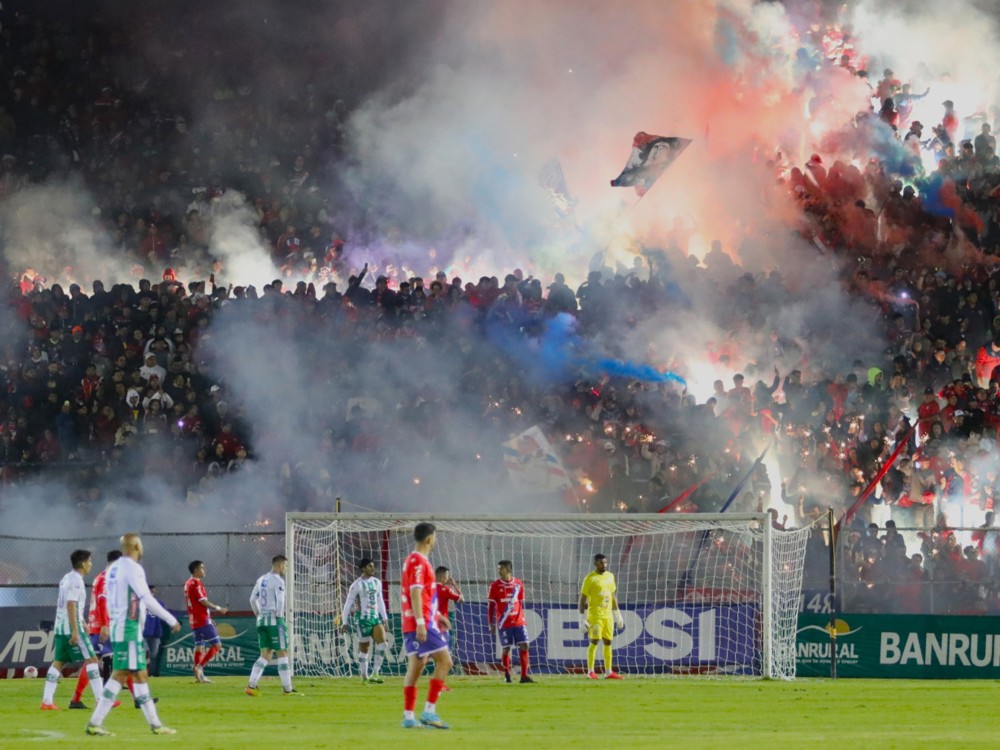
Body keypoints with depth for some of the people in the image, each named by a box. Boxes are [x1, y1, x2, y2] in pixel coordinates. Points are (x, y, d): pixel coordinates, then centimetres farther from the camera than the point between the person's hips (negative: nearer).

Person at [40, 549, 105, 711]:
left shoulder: (67, 578, 16)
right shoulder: (76, 581, -14)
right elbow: (71, 605, -21)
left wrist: (82, 623, 30)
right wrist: (75, 631, -23)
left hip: (60, 626, 9)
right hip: (71, 627, -9)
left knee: (58, 661, 9)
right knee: (91, 659, -6)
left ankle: (47, 701, 4)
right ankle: (101, 700, -9)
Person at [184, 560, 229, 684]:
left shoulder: (188, 583, 15)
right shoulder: (196, 583, -14)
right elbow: (203, 601, -18)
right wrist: (218, 609, -7)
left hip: (194, 621, 9)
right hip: (203, 621, -9)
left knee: (199, 646, 10)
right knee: (216, 644, -6)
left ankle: (199, 675, 8)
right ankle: (200, 667, -13)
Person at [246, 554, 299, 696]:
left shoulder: (261, 580, 14)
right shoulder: (278, 580, -10)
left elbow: (253, 600, 16)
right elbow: (280, 601, -19)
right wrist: (279, 616, -9)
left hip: (261, 620, 7)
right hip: (274, 620, -7)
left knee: (265, 655, 8)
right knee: (282, 653, -2)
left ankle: (251, 685, -3)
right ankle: (287, 688, -2)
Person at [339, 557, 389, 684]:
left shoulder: (377, 582, 11)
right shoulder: (357, 585, -7)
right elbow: (348, 603, -5)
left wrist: (384, 617, 16)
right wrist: (344, 622, -7)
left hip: (375, 617, 5)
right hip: (362, 619, -5)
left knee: (382, 642, -12)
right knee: (364, 648, 0)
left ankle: (375, 673, -11)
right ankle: (364, 676, 10)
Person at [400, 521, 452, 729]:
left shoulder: (415, 560, 18)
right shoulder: (419, 562, -12)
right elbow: (415, 593, -19)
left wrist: (436, 615, 31)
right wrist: (420, 622, -24)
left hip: (412, 625, 10)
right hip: (423, 624, -10)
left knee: (415, 667, 7)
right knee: (444, 661, -8)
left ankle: (408, 716, 5)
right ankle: (429, 711, -12)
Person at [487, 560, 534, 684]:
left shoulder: (519, 584, 6)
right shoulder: (495, 586, -1)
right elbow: (490, 607, 0)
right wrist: (492, 625, -3)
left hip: (518, 622, 2)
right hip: (504, 623, -2)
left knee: (524, 646, -4)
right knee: (506, 649, -1)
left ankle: (524, 676, -1)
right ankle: (507, 676, 11)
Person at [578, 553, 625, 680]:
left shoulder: (610, 576, 12)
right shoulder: (590, 578, -8)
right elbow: (583, 598, -8)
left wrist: (617, 614, 19)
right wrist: (582, 618, -13)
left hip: (608, 615, 6)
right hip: (595, 615, -6)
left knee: (608, 642, 7)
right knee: (594, 642, -9)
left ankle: (608, 672, 11)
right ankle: (590, 672, -5)